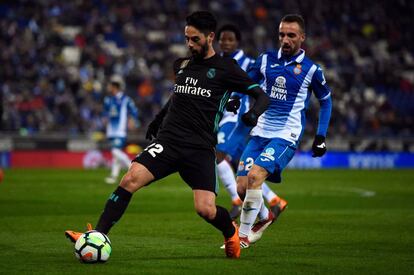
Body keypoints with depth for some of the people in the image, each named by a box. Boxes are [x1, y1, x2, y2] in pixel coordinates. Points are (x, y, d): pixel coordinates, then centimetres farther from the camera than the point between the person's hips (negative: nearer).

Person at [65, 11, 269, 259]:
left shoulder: (225, 69, 1)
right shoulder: (182, 65, 15)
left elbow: (262, 96, 0)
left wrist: (253, 114, -20)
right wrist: (158, 120, 33)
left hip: (200, 149, -3)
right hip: (168, 140, 3)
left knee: (206, 210, -14)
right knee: (131, 180, -20)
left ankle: (231, 232, 21)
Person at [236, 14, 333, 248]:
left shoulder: (311, 70, -2)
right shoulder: (266, 59, 6)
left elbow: (326, 101, 12)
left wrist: (321, 136, 8)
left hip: (286, 136, -4)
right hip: (261, 132, 4)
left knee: (255, 176, -25)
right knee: (241, 187, -3)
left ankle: (244, 235, -14)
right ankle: (264, 216, 28)